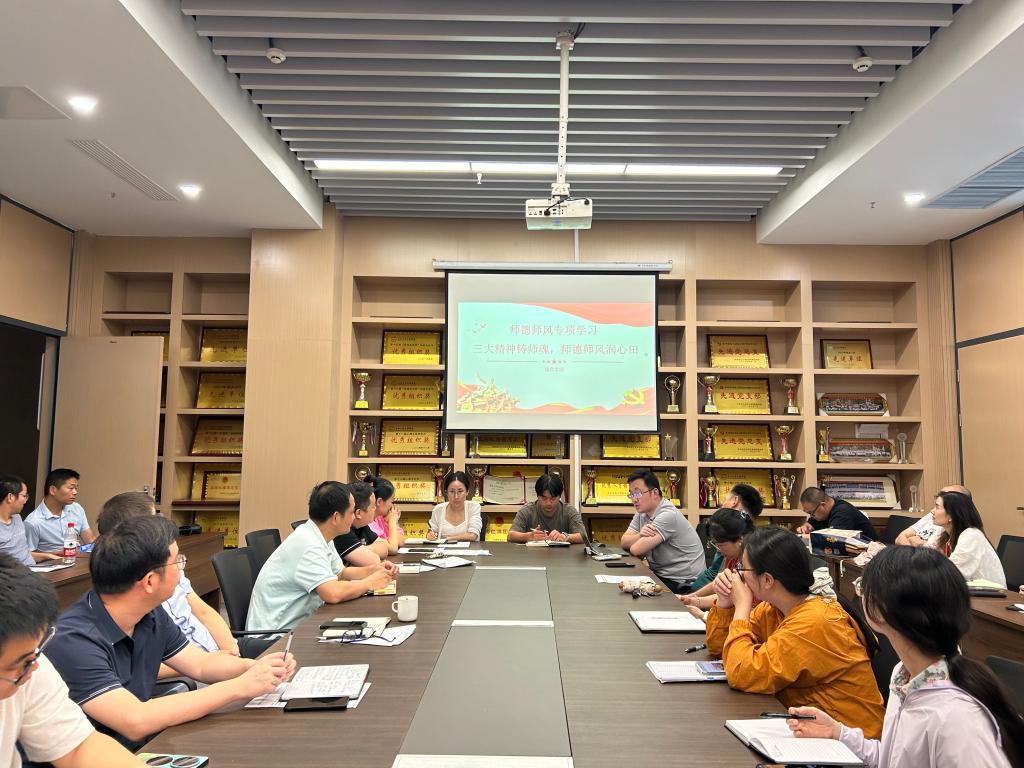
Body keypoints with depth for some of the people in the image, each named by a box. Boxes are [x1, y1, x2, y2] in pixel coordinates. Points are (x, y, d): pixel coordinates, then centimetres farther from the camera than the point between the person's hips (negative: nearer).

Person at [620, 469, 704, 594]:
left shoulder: (667, 515, -22)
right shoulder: (642, 512, 7)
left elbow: (636, 550, -24)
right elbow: (624, 542, -1)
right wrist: (640, 535, -20)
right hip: (660, 574, 8)